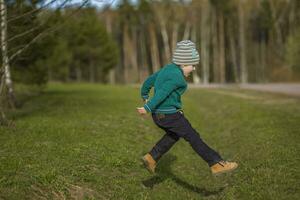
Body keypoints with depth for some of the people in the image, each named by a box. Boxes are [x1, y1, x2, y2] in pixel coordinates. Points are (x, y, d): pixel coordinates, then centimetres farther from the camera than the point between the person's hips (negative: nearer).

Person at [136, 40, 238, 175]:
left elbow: (149, 81, 19)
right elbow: (162, 93, -26)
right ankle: (217, 164, 1)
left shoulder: (167, 70, 10)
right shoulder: (177, 77, -18)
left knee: (174, 135, 29)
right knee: (194, 138, -3)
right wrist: (147, 108, -28)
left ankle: (151, 158, 25)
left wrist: (144, 96, 33)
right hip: (170, 115, -9)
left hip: (159, 114, 9)